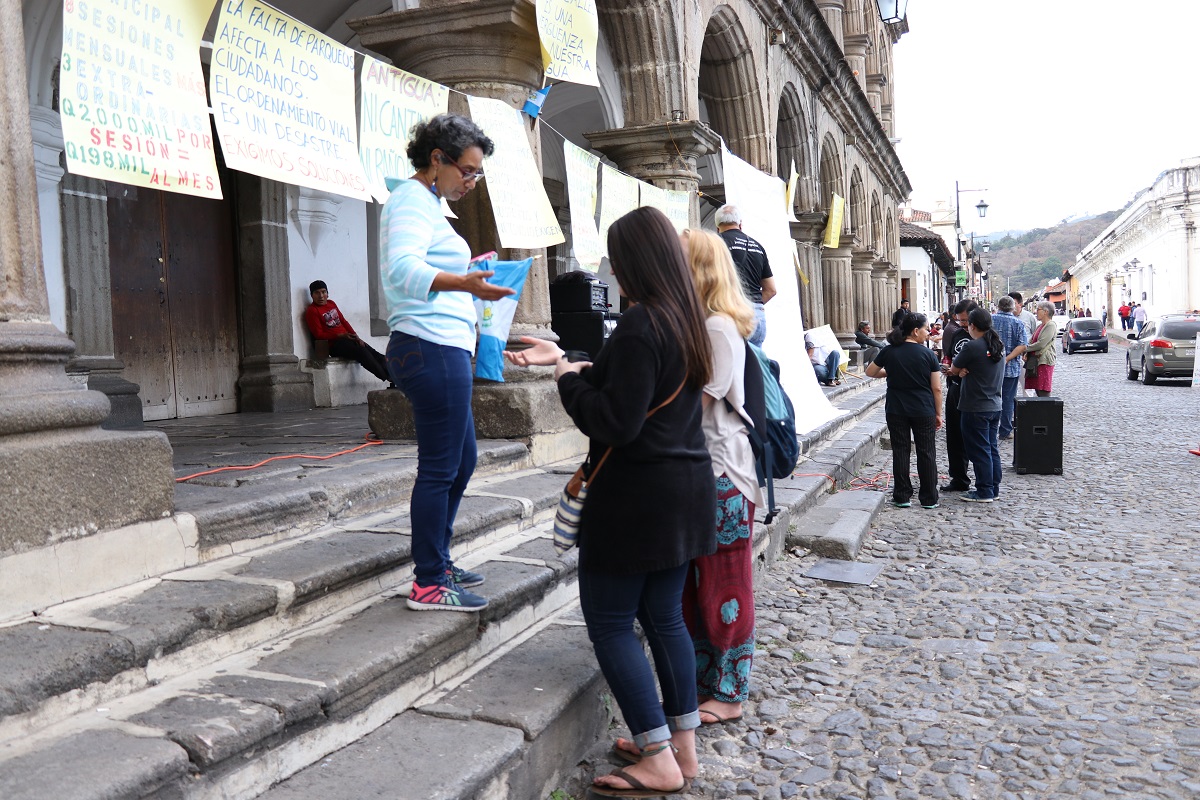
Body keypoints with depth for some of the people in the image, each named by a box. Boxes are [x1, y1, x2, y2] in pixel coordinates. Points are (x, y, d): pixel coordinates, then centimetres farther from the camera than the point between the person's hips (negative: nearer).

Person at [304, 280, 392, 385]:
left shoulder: (331, 304, 16)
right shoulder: (311, 311, -6)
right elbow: (319, 334, -12)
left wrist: (355, 336, 2)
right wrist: (340, 335, -19)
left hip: (347, 338, 8)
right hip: (334, 344, -8)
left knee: (375, 354, -10)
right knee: (362, 352, -27)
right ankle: (389, 378, -23)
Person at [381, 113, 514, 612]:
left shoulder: (426, 204, 22)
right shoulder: (412, 200, -10)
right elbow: (402, 268, -28)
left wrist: (467, 270, 39)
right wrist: (464, 283, -42)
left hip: (443, 351, 11)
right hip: (432, 349, -11)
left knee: (462, 460, 17)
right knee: (440, 468, -6)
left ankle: (436, 562, 28)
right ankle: (428, 585, 4)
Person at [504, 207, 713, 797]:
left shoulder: (640, 325, -19)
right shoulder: (685, 319, 9)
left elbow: (615, 422, -23)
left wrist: (567, 377, -9)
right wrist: (564, 360, 19)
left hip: (638, 495, -9)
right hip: (686, 487, 9)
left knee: (610, 622, 2)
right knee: (664, 617, 16)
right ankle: (684, 747, 25)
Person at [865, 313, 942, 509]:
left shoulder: (889, 352, -2)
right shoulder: (928, 354, -7)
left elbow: (870, 372, 10)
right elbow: (936, 388, -6)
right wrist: (938, 414, 4)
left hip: (896, 410, 1)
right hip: (924, 411, -1)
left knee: (900, 452, 8)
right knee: (926, 453, 8)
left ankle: (902, 497, 10)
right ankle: (929, 499, 13)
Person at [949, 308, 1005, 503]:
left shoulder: (973, 346, -18)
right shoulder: (998, 346, 8)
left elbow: (954, 369, -8)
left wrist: (962, 370, 12)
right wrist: (967, 371, -3)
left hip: (975, 408, -8)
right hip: (994, 406, 8)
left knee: (979, 450, -1)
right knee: (992, 449, 14)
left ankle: (984, 492, 4)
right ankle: (993, 488, 21)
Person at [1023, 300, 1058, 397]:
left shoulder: (1051, 325, -9)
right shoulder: (1040, 326, 20)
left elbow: (1041, 344, -17)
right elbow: (1031, 341, 18)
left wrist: (1026, 348, -7)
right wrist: (1026, 354, 1)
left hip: (1044, 361, -9)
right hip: (1035, 361, 9)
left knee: (1043, 394, -11)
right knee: (1037, 390, 9)